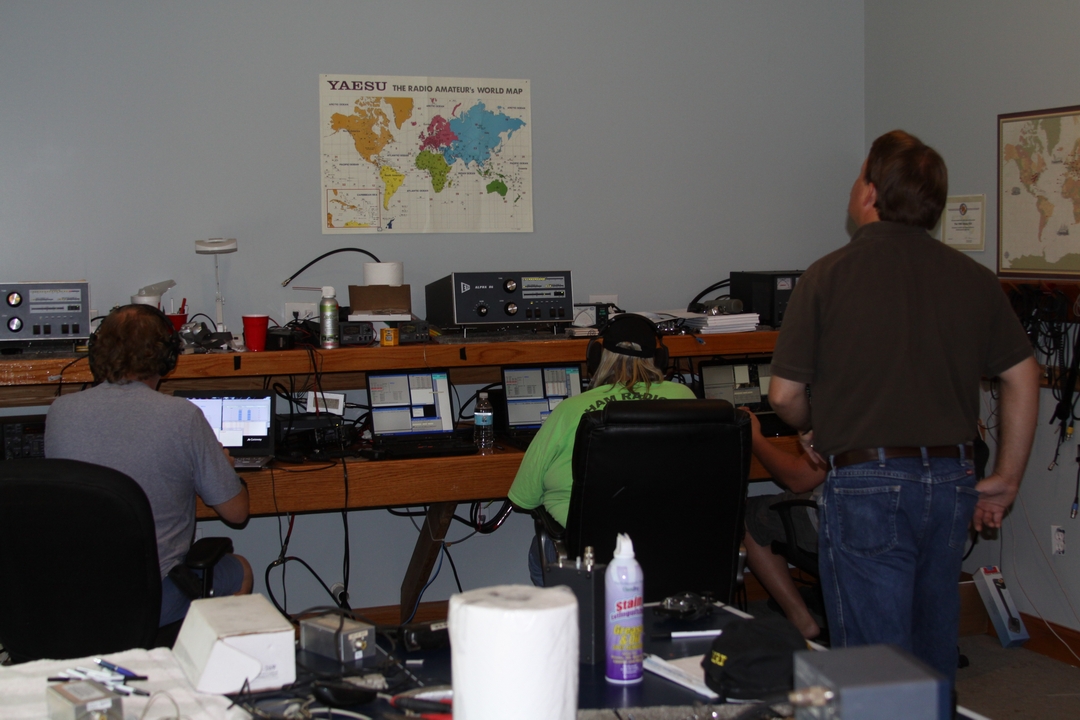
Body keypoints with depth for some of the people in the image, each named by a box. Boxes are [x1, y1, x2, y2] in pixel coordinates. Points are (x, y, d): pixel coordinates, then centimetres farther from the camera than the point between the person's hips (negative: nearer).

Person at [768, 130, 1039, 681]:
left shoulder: (828, 275, -7)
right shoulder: (973, 278, 6)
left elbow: (784, 394, -5)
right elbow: (1023, 378, 10)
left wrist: (813, 429, 17)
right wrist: (1005, 480, 17)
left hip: (866, 483, -5)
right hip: (950, 480, 5)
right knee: (935, 653, 18)